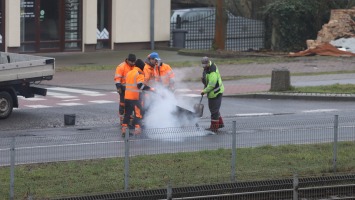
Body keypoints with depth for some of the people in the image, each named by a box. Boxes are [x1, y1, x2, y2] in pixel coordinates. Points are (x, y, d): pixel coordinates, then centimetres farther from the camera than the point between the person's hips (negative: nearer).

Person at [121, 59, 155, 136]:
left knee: (127, 113, 14)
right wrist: (150, 88, -19)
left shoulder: (129, 73, 16)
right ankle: (137, 128, -10)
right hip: (135, 97, -7)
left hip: (127, 96, 7)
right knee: (138, 113, -3)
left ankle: (124, 129, 15)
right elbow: (140, 85, -21)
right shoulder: (139, 74, -9)